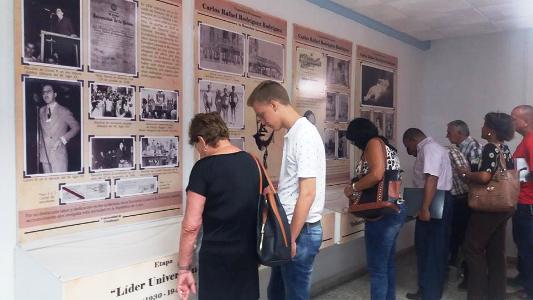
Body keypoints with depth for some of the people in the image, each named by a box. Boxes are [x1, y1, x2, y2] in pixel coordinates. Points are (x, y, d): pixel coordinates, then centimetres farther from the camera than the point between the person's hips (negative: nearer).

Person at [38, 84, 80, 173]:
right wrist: (40, 148, 11)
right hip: (44, 155, 4)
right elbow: (41, 130, 20)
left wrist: (63, 139, -10)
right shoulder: (41, 111, 12)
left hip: (59, 155, -4)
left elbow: (76, 127, 0)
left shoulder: (64, 111, -3)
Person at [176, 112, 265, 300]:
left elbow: (191, 225, -16)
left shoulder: (204, 168, -14)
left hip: (218, 257, -5)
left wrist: (184, 268, -8)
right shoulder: (254, 162, 3)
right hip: (249, 254, 6)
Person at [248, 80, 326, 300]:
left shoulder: (304, 135, -19)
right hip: (290, 228, 9)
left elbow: (307, 193, -23)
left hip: (301, 232, -9)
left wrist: (291, 238, -18)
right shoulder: (292, 134, 10)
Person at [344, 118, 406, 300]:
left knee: (377, 268, -2)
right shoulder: (384, 145, 19)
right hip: (394, 210, 10)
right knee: (388, 264, 18)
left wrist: (353, 188, -11)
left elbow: (376, 175, -23)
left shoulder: (373, 143, -8)